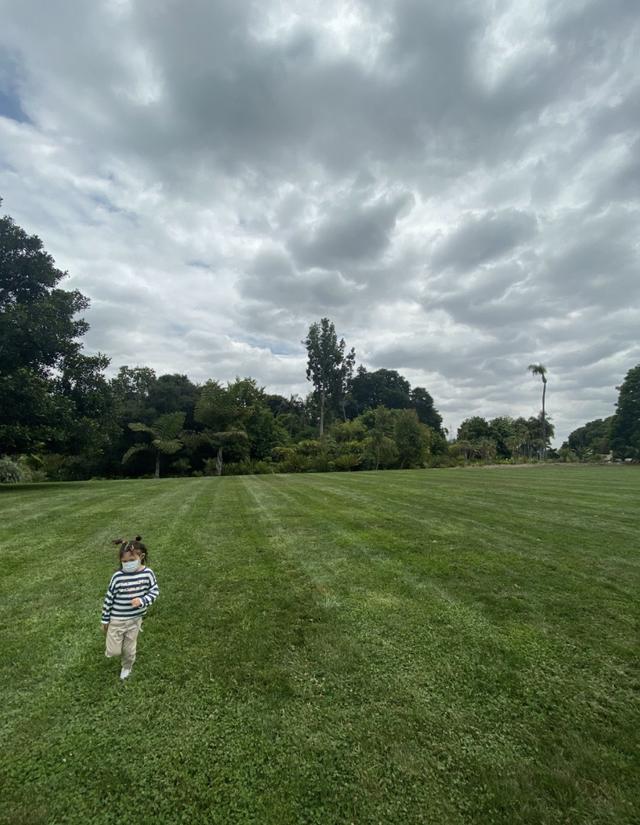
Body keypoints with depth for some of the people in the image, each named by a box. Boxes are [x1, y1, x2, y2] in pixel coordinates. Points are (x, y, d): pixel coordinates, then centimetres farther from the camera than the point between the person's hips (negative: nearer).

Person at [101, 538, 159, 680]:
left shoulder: (148, 573, -17)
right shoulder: (118, 577, -22)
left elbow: (154, 591, -5)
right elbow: (108, 599, -10)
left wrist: (142, 600, -24)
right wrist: (105, 620, -2)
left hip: (135, 619, 2)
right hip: (116, 620, -2)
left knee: (129, 649, 19)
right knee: (114, 651, 8)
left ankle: (127, 667, 50)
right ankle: (112, 646, 44)